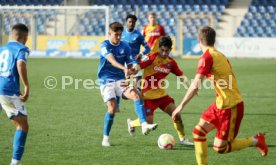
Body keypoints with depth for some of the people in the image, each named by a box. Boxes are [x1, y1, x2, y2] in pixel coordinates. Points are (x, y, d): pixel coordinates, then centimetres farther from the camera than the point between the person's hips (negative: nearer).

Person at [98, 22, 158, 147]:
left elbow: (129, 64, 11)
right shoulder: (105, 46, -9)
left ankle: (144, 125, -32)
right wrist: (124, 69, -44)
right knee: (112, 107, -17)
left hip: (120, 80, 4)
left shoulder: (125, 46, 5)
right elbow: (112, 60, -27)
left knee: (135, 94, -23)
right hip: (106, 81, -4)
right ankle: (105, 138, 1)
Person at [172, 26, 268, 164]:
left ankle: (255, 141, 14)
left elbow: (195, 86, -24)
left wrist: (181, 106, -19)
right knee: (198, 132, 6)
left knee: (220, 148, 1)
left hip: (230, 106, -9)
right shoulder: (219, 55, 9)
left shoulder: (207, 57, -17)